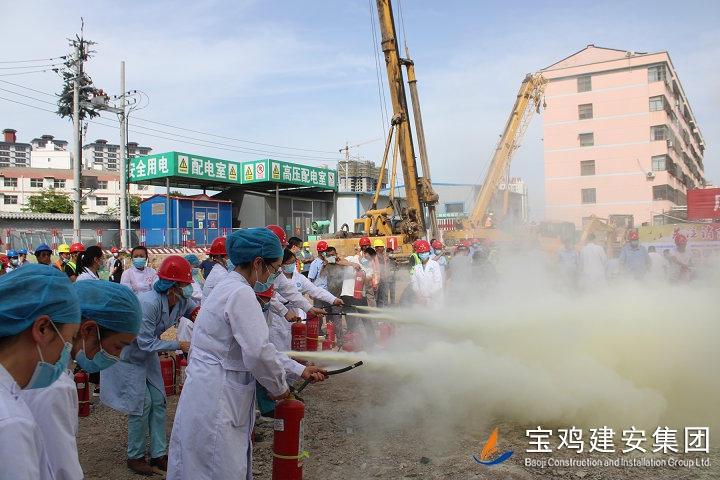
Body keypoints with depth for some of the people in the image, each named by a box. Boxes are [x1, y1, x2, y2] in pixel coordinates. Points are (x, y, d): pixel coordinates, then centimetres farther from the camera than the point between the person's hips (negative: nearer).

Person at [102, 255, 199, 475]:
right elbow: (146, 343, -30)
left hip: (147, 355, 7)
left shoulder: (182, 301, -14)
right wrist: (179, 345, -28)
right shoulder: (149, 303, -36)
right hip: (127, 354, -7)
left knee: (158, 402, 4)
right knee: (141, 404, -4)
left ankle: (159, 454, 15)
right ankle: (135, 456, 15)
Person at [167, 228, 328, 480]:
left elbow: (255, 345, 19)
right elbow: (258, 352, -25)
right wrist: (279, 386, -7)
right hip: (215, 400, -10)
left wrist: (299, 370, 17)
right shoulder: (241, 293, -18)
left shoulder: (230, 288, 15)